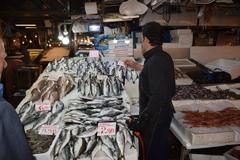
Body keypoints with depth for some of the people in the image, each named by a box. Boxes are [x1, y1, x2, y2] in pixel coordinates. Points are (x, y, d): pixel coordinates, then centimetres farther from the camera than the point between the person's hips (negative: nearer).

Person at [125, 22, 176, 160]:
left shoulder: (155, 61, -27)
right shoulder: (164, 57, 3)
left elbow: (158, 97, -32)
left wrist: (140, 122, -29)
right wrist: (136, 66, 27)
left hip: (155, 117, -9)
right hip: (165, 112, 9)